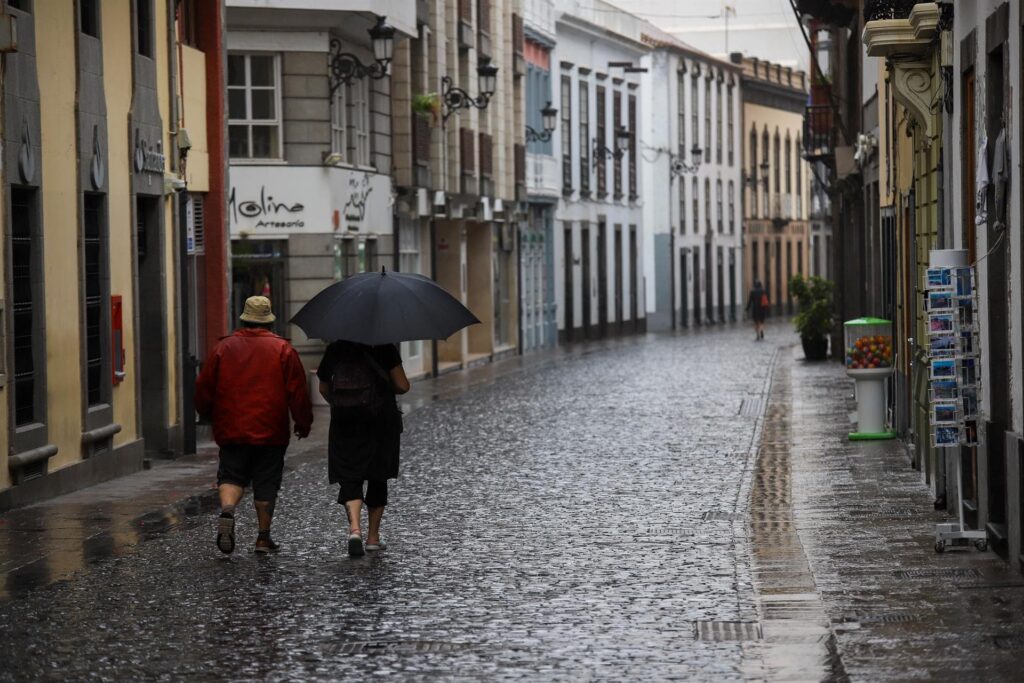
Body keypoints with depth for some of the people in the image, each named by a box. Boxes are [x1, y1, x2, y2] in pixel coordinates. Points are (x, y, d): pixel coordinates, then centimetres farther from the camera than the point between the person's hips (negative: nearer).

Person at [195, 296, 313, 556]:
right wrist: (304, 424, 10)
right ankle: (264, 536, 11)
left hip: (231, 430, 1)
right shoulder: (283, 349, -2)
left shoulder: (223, 348, 2)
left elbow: (204, 388, 6)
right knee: (266, 485, 8)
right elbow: (298, 391, -2)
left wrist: (208, 415, 24)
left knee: (231, 476, 9)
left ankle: (227, 512, -19)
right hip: (271, 433, -1)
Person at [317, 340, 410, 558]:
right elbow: (402, 386, -8)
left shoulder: (335, 350, 4)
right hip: (382, 423, -1)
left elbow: (324, 389, 15)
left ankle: (354, 528, -23)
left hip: (345, 424, 1)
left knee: (349, 479, 1)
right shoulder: (385, 348, -5)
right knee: (378, 479, 13)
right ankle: (373, 537, 18)